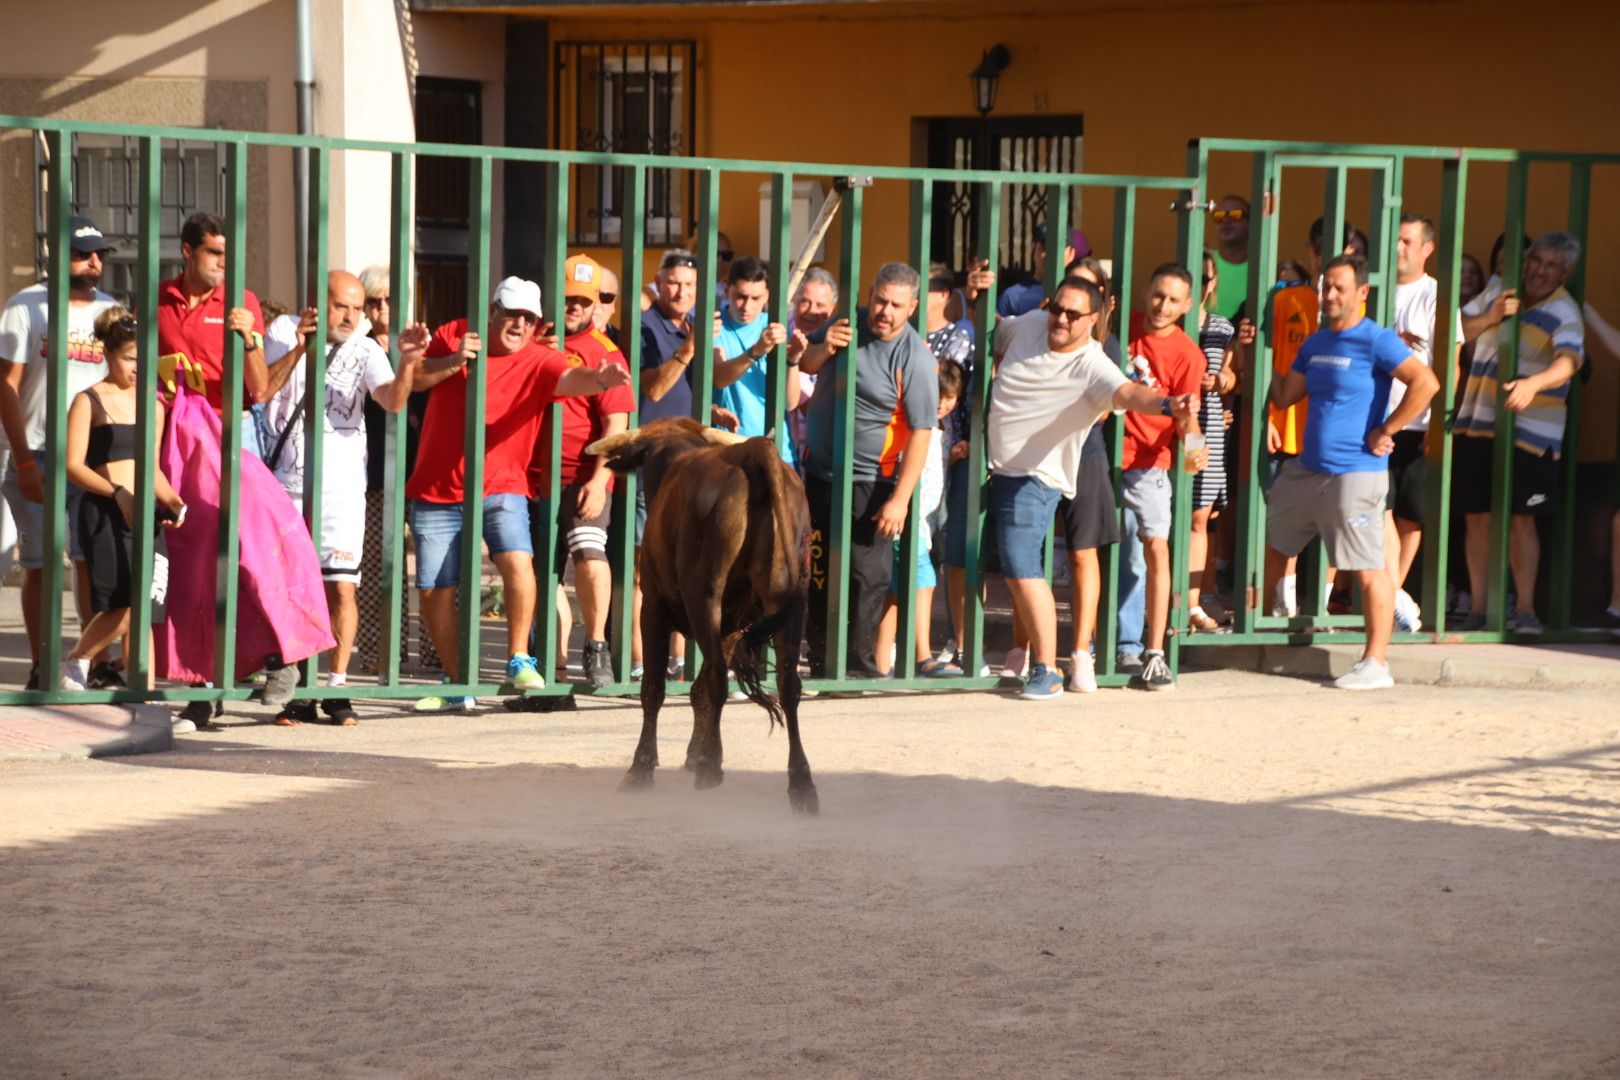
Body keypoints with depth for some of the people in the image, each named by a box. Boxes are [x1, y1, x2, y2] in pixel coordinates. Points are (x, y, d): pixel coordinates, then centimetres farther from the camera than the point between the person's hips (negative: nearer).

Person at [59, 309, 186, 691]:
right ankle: (75, 661, 6)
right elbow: (73, 465, -8)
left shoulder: (153, 407, 16)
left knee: (144, 613, 1)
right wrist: (117, 492, -20)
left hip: (146, 516, 6)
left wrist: (172, 501, 3)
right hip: (104, 515, -6)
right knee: (125, 607, -16)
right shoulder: (89, 401, -2)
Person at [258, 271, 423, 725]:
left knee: (342, 586, -7)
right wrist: (298, 349, -24)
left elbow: (393, 401, -12)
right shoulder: (286, 331, 3)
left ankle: (337, 687, 2)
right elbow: (262, 389, -10)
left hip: (341, 486, 0)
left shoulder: (365, 350, 3)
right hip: (287, 481, 0)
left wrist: (408, 361, -30)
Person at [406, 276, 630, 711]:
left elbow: (570, 379, -25)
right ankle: (456, 682, 20)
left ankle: (519, 660, -13)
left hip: (499, 488, -3)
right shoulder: (453, 335, 4)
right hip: (435, 491, 3)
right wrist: (452, 362, -13)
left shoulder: (538, 361, -5)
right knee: (434, 589, 4)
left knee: (517, 560, -27)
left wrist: (600, 379, -47)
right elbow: (414, 380, 4)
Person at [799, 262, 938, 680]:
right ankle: (820, 662, 22)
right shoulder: (849, 325, 4)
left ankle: (860, 667, 2)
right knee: (819, 571, 11)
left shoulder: (914, 358, -16)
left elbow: (920, 433, -19)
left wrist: (899, 499, -24)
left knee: (866, 576, -7)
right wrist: (825, 349, -8)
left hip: (869, 483, -6)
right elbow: (805, 365, 17)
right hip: (820, 470, 6)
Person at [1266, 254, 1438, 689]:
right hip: (1306, 470, 8)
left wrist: (1385, 430, -18)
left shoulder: (1377, 341, -10)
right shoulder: (1315, 343, 14)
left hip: (1355, 473, -8)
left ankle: (1375, 664, -1)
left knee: (1368, 569, -5)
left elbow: (1426, 383, -20)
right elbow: (1285, 395, 21)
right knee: (1266, 546, 15)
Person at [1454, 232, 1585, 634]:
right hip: (1476, 422, 5)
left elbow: (1568, 361, -28)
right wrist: (1491, 317, -12)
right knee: (1476, 518, 5)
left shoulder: (1564, 312, -9)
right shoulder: (1498, 289, 9)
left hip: (1528, 430, -5)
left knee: (1520, 519, -7)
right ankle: (1477, 608, 12)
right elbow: (1459, 332, 8)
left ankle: (1526, 609, -1)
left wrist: (1533, 384, -47)